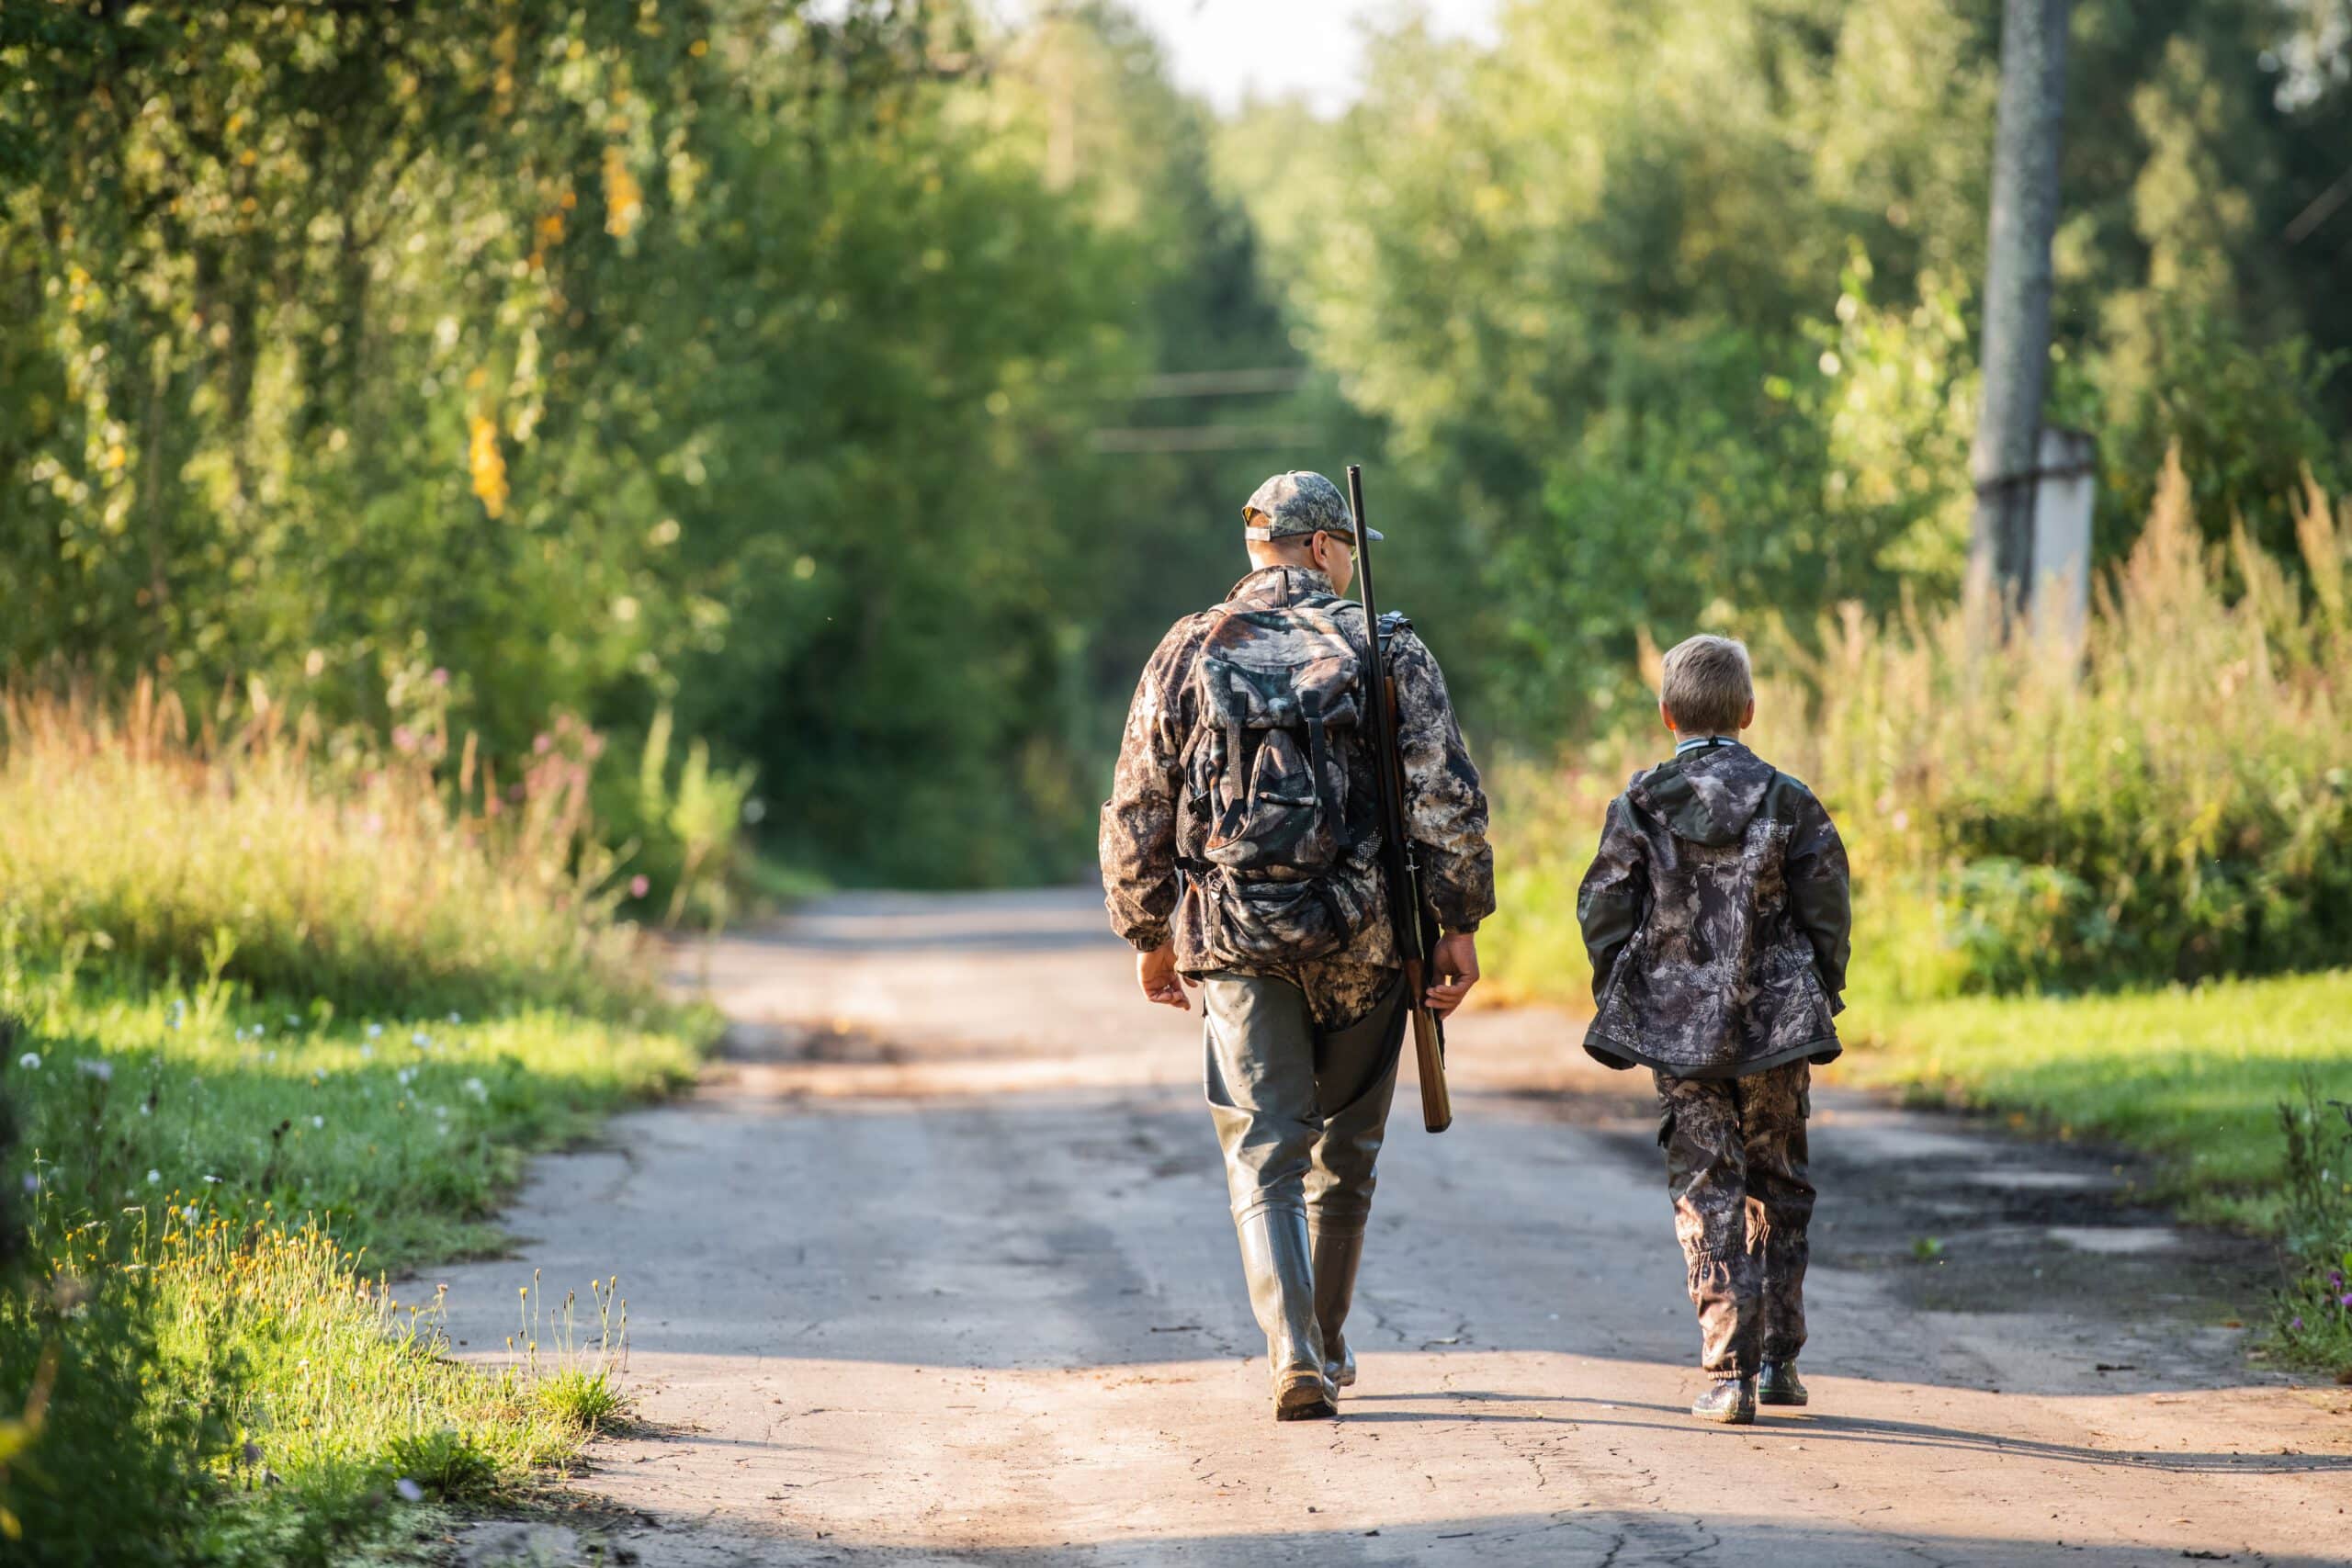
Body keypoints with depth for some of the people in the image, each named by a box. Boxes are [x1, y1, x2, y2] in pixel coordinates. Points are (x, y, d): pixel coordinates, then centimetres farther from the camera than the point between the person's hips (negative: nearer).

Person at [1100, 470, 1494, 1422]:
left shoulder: (1189, 653, 5)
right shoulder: (1385, 649, -1)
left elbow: (1137, 814, 7)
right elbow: (1447, 798, -7)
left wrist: (1150, 936, 16)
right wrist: (1458, 925, -1)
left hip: (1232, 938, 0)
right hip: (1363, 939, 0)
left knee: (1263, 1155, 0)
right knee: (1344, 1149, 16)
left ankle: (1295, 1356, -17)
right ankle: (1327, 1348, 27)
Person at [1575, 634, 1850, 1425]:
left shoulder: (1639, 806, -2)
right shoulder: (1790, 802, -2)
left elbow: (1603, 914, 0)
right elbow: (1826, 913, 0)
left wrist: (1622, 1006, 11)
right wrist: (1820, 1000, 11)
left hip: (1679, 1032, -1)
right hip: (1776, 1029, 1)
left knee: (1707, 1193, 2)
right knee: (1777, 1187, 16)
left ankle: (1729, 1373, -6)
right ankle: (1777, 1358, 17)